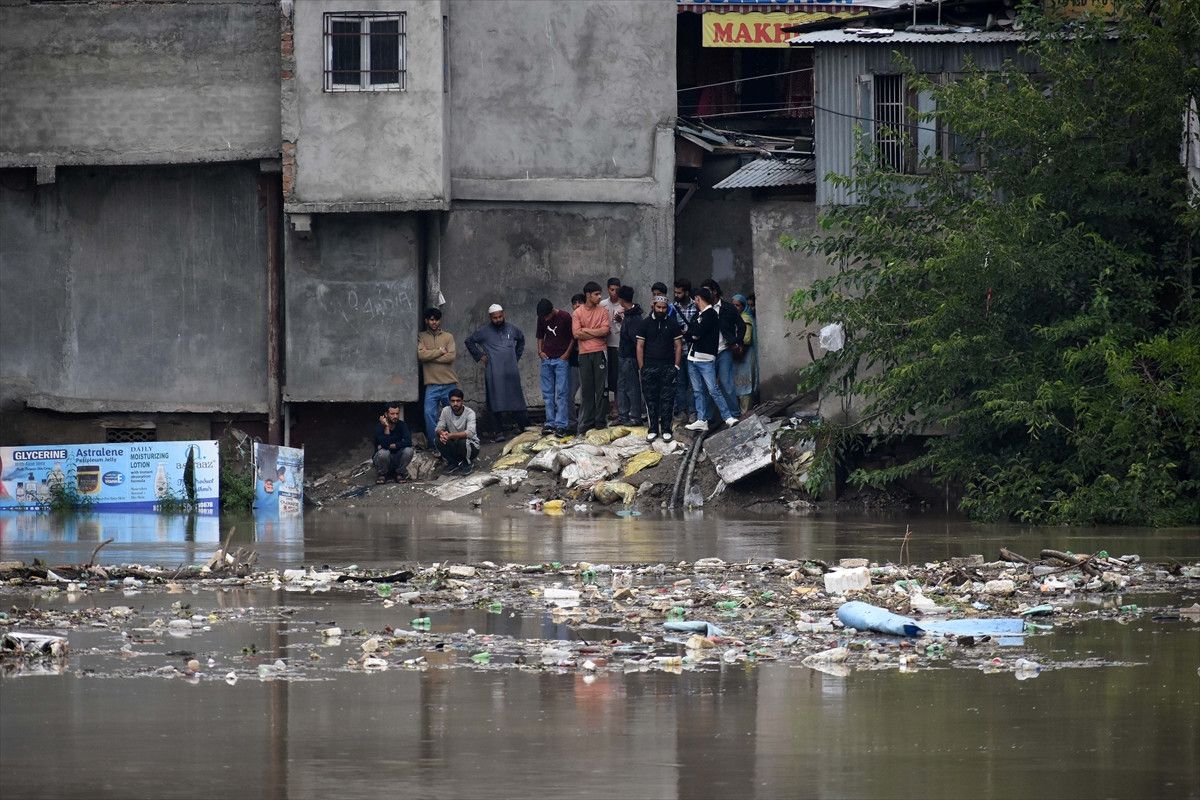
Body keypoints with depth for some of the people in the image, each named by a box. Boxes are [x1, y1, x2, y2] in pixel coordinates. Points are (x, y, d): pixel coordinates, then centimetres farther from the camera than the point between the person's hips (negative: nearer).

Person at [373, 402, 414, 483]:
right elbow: (384, 445, -29)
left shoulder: (402, 425, -6)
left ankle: (399, 473, -2)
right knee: (383, 452, -35)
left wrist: (390, 446, -23)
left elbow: (408, 442, -20)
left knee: (408, 450, -26)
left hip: (397, 459, 2)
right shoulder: (380, 427, -15)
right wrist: (386, 427, -33)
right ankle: (381, 475, -5)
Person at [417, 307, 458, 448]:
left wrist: (430, 356, -9)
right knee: (429, 414, -13)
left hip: (449, 383, 1)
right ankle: (433, 444, -6)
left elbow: (451, 357, -7)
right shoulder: (421, 337, 6)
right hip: (432, 384, -1)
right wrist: (440, 351, -8)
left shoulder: (448, 336, 7)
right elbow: (421, 355, -10)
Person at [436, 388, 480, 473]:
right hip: (453, 446, 4)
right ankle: (453, 463, 1)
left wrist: (450, 435, -45)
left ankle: (466, 463, -4)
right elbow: (439, 428, -11)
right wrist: (442, 433, -38)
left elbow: (470, 433, -35)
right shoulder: (446, 411, -8)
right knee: (440, 440, -25)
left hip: (471, 446, -4)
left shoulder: (469, 413, -20)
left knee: (462, 442, -37)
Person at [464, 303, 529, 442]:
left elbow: (521, 339, 31)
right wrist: (479, 356, 7)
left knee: (517, 400, 1)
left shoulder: (511, 329, 11)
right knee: (497, 402, -4)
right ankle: (500, 432, -2)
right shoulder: (484, 332, 3)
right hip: (494, 373, -2)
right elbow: (469, 341, 15)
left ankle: (523, 426, 9)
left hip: (511, 372, 2)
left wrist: (517, 355, 21)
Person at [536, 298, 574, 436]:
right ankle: (550, 423, 10)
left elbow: (573, 337, -2)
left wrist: (567, 354, -8)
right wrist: (540, 351, 5)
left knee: (561, 393, -8)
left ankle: (561, 425, -10)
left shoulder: (565, 317, -9)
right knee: (547, 393, 5)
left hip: (561, 359, -5)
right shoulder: (542, 319, 6)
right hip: (546, 359, 5)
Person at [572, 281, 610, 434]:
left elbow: (605, 330, -7)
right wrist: (596, 333, -5)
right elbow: (576, 334, -5)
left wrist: (586, 330, -5)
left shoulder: (602, 312, 6)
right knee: (587, 389, 2)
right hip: (584, 354, 0)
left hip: (600, 352, 0)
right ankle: (587, 422, 6)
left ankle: (600, 420, 4)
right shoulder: (578, 313, 5)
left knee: (601, 388, -1)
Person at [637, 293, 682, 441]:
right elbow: (640, 346, 5)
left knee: (667, 399, -1)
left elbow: (678, 346, 7)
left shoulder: (672, 323, 6)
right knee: (651, 399, 1)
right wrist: (641, 368, -2)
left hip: (668, 368, 0)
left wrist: (676, 366, -2)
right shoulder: (645, 323, 5)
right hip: (650, 367, 0)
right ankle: (652, 429, 8)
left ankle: (666, 429, 4)